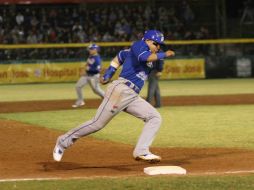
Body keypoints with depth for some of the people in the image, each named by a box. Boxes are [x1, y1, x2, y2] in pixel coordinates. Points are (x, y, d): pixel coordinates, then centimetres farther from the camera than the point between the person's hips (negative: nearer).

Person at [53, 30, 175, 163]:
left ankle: (141, 152, -13)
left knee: (155, 117, -2)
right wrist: (164, 55, -13)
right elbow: (144, 57, -25)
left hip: (132, 97, 9)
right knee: (97, 123, -9)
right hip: (120, 90, -9)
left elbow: (121, 55, 33)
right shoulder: (139, 45, -1)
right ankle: (64, 141, 6)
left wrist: (108, 74, 25)